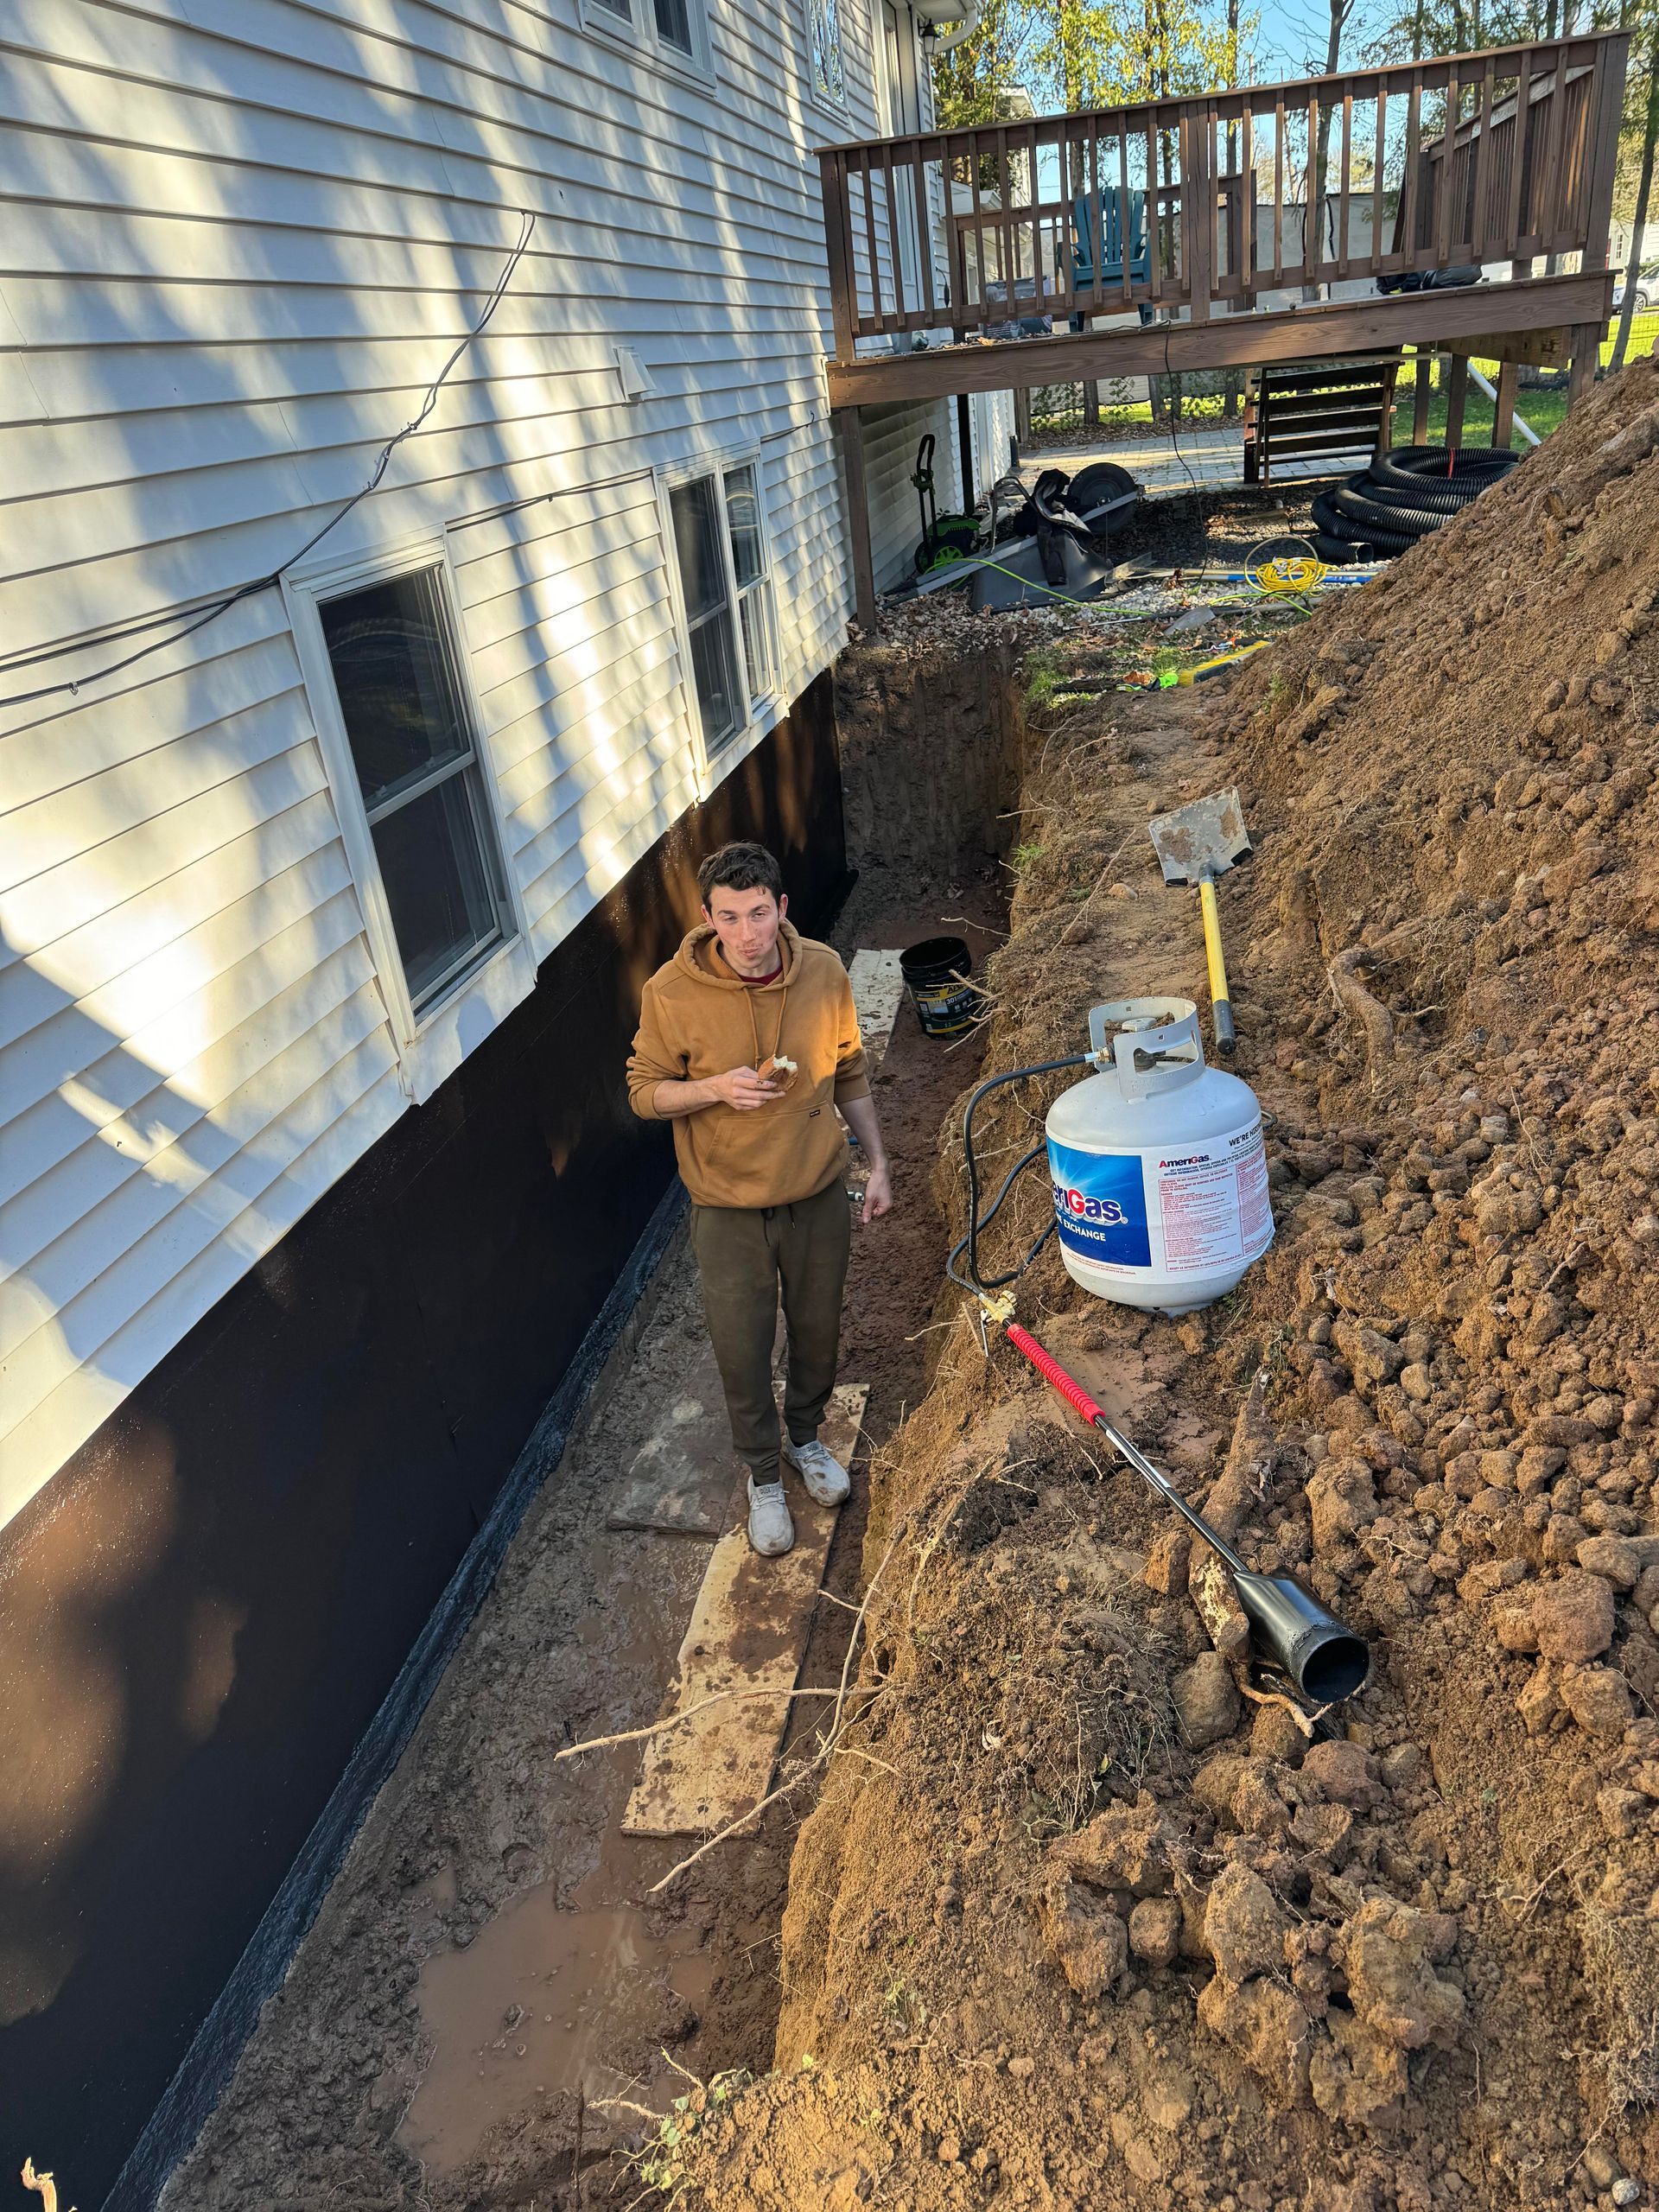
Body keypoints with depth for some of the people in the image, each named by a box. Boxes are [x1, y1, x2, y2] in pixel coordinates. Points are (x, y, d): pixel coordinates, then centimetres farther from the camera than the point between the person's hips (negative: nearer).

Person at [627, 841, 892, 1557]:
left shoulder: (823, 971, -11)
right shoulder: (673, 991, -19)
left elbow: (850, 1075, 4)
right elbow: (645, 1092, -7)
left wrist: (877, 1163, 5)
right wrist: (716, 1088, -26)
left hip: (819, 1195, 2)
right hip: (729, 1209, -2)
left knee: (818, 1332, 20)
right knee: (743, 1354, 11)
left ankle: (806, 1437, 50)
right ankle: (764, 1475, 38)